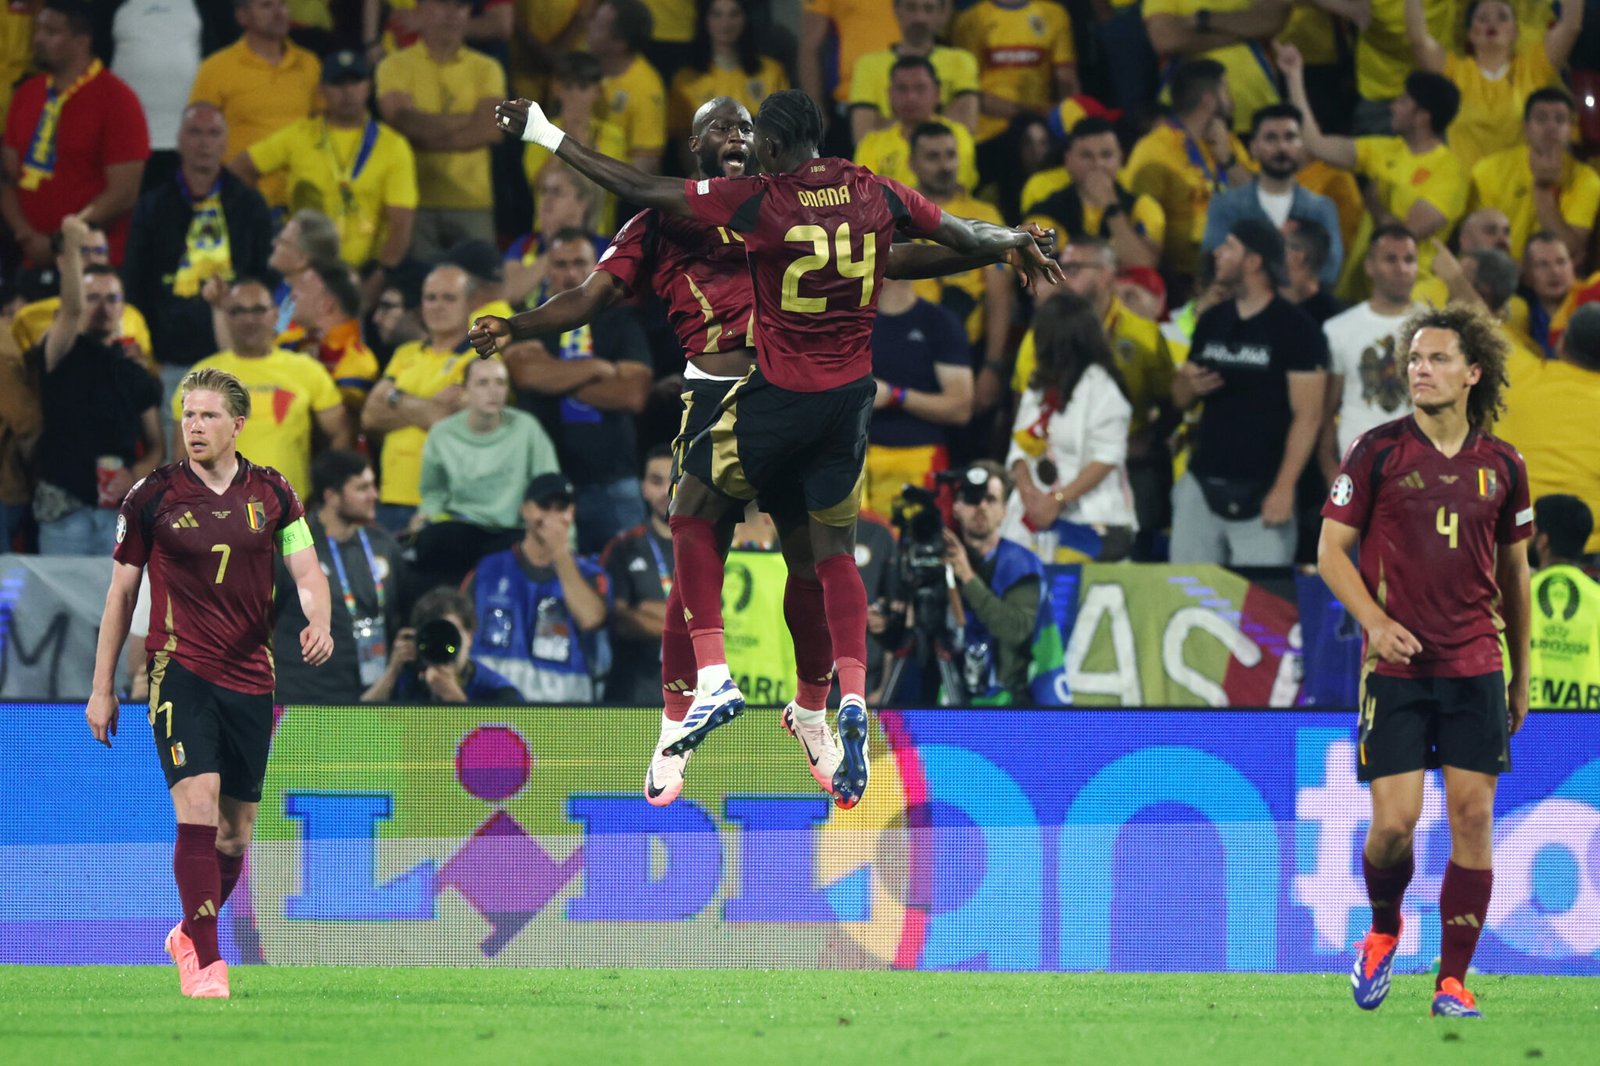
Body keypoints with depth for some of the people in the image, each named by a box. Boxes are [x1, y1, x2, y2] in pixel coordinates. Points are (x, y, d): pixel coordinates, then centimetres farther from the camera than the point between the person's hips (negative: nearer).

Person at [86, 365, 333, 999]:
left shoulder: (272, 494, 6)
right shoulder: (153, 496, -1)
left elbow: (306, 570, 4)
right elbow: (121, 591, 6)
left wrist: (319, 620, -19)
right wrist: (102, 688, 6)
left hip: (251, 678, 4)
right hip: (180, 671, -3)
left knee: (236, 826, 9)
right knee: (198, 802, -19)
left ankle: (189, 934, 32)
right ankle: (204, 960, -18)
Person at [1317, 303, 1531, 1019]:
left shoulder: (1502, 465, 7)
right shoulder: (1377, 451, -1)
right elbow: (1332, 551, 1)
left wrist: (1521, 676, 18)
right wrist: (1376, 622, -15)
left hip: (1475, 668, 2)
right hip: (1395, 666, -2)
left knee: (1473, 815, -4)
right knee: (1394, 821, -8)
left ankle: (1453, 981, 4)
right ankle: (1382, 929, 23)